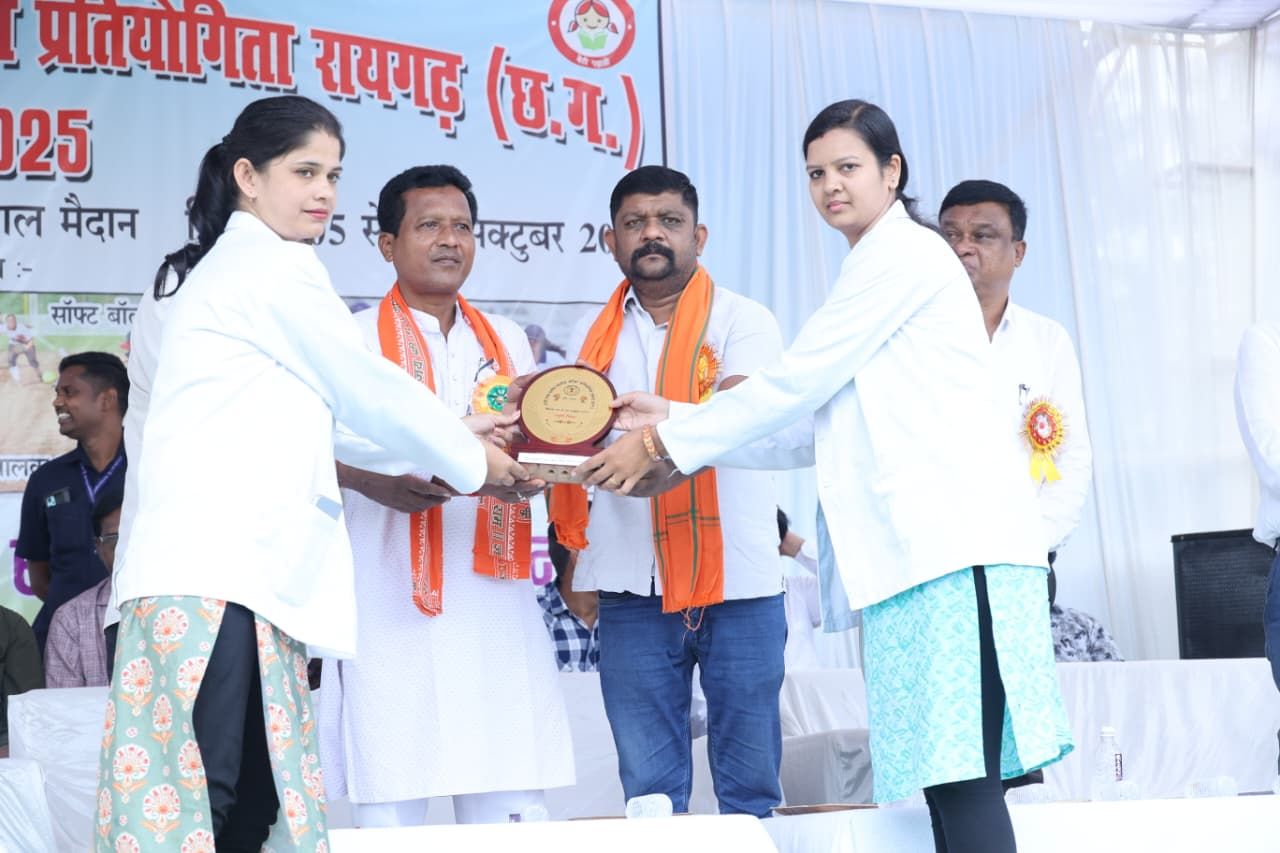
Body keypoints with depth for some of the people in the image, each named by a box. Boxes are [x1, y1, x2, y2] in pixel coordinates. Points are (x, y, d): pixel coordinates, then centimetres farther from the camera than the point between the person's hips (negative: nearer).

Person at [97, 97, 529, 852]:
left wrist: (448, 439, 29)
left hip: (235, 572, 10)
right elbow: (367, 390, 2)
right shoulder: (273, 265, -2)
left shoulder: (226, 271, 28)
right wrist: (467, 458, 16)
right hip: (215, 578, -10)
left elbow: (322, 416, 31)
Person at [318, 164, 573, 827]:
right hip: (391, 605, -4)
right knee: (390, 808, -6)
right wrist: (370, 479, -23)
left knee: (510, 808, 1)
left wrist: (531, 471, -5)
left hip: (494, 604, 4)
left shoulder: (506, 342, 19)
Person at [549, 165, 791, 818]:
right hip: (632, 586, 3)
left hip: (736, 577, -3)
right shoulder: (593, 339, 13)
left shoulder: (743, 322, 2)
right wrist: (572, 565, -4)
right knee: (648, 788, 5)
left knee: (751, 782, 2)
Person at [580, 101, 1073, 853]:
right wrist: (673, 422, 14)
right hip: (919, 546, 9)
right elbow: (817, 427, 19)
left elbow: (795, 383, -8)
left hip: (953, 541, -9)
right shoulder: (875, 271, 25)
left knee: (961, 771, -13)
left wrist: (662, 443, -2)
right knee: (946, 771, 5)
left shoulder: (904, 253, -3)